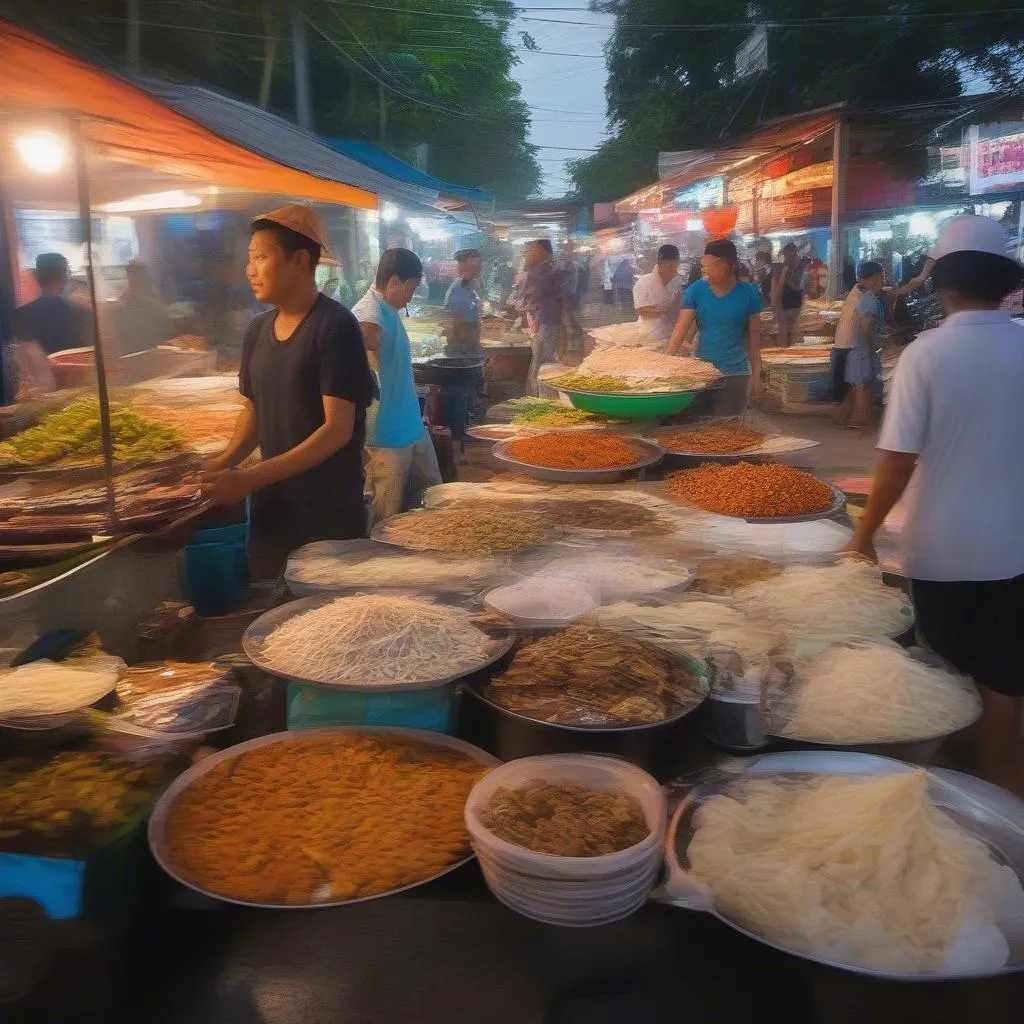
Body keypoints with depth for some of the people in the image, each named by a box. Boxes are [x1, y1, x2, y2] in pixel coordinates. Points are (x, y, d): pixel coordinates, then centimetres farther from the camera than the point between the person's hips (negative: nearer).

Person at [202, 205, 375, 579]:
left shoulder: (334, 327, -13)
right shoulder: (258, 329, 6)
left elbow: (337, 429, -19)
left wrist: (249, 479, -20)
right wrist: (224, 463, -2)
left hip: (329, 510, -6)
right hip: (272, 504, 6)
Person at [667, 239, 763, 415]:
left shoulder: (748, 293, -4)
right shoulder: (695, 291, -4)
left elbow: (754, 338, 1)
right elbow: (680, 329, -9)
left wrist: (756, 376, 2)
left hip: (736, 374, -1)